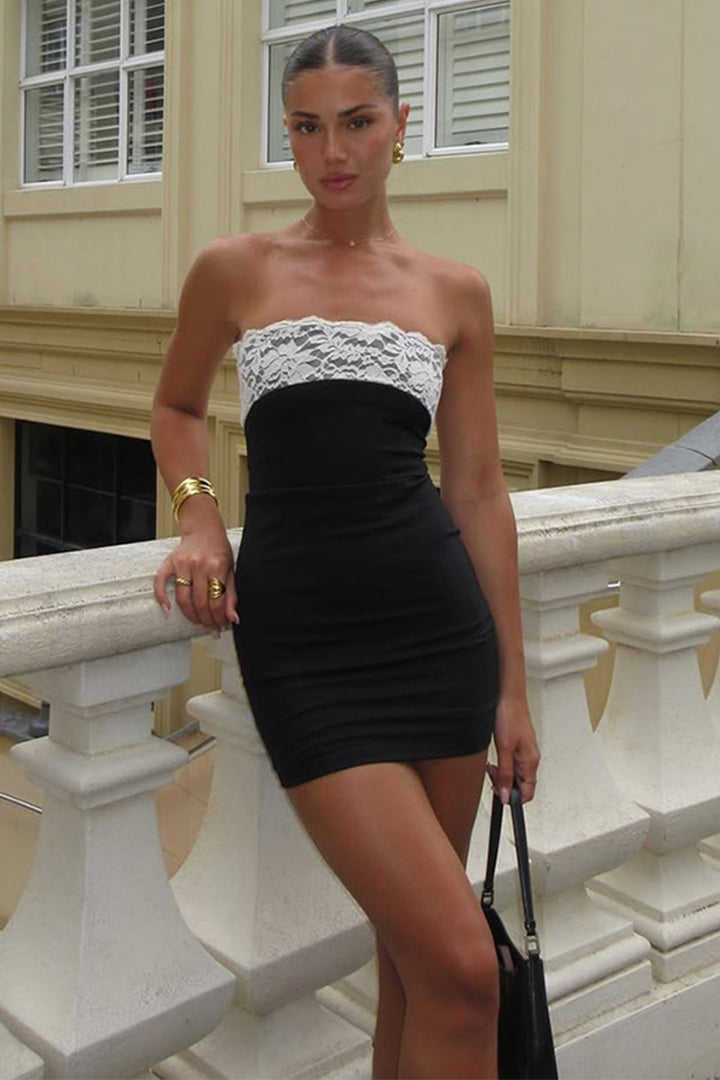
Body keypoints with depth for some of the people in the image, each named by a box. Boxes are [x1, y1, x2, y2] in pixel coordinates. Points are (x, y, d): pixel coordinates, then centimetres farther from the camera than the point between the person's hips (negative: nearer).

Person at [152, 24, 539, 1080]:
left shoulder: (456, 290, 8)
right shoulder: (235, 269, 4)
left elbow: (480, 488, 10)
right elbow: (177, 408, 20)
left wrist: (511, 686, 10)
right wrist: (199, 516, -1)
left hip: (438, 623, 3)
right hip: (301, 634, -2)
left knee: (411, 954, 10)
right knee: (460, 967, -11)